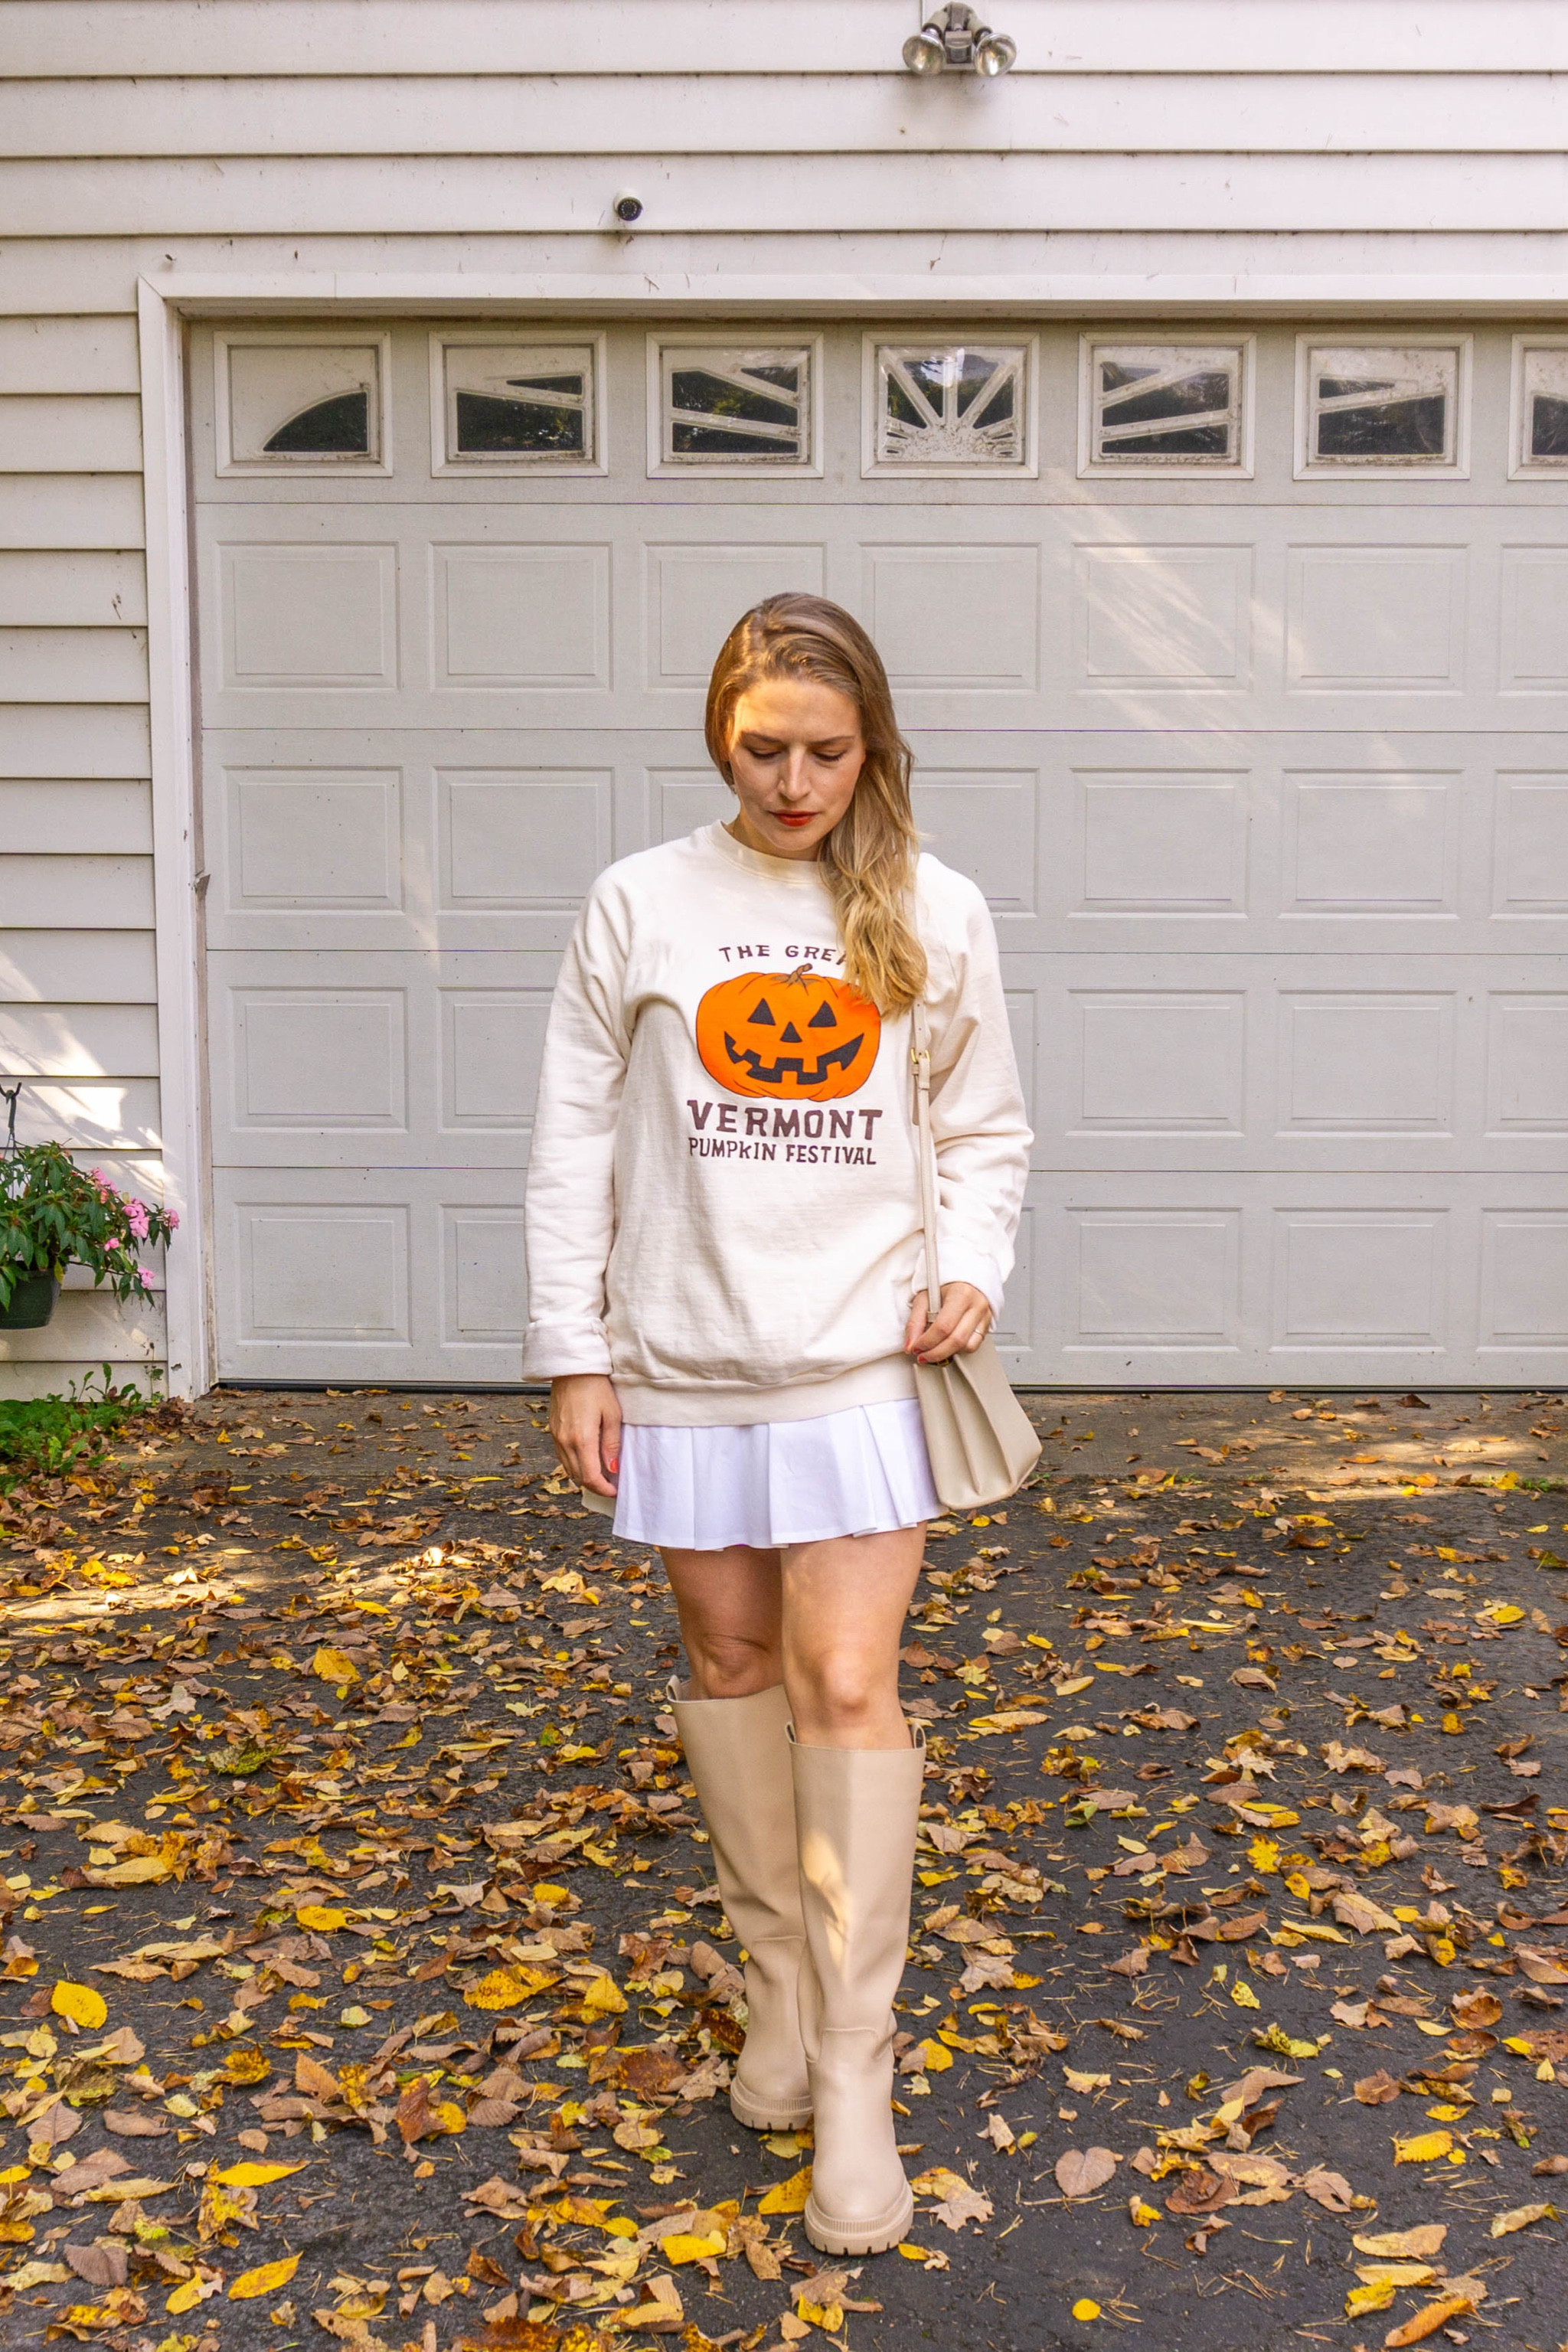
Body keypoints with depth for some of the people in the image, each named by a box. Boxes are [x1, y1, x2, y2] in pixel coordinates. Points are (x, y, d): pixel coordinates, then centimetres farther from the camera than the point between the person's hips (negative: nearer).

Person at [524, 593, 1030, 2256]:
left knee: (847, 1682, -6)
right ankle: (779, 1975, 32)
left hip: (864, 1359, -1)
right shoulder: (641, 905, -1)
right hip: (683, 1356, 2)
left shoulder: (935, 914, 0)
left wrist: (970, 1269, -8)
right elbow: (575, 1141, 2)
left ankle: (854, 2074, 4)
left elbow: (985, 1130, 10)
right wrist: (574, 1352, -1)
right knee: (730, 1660, 13)